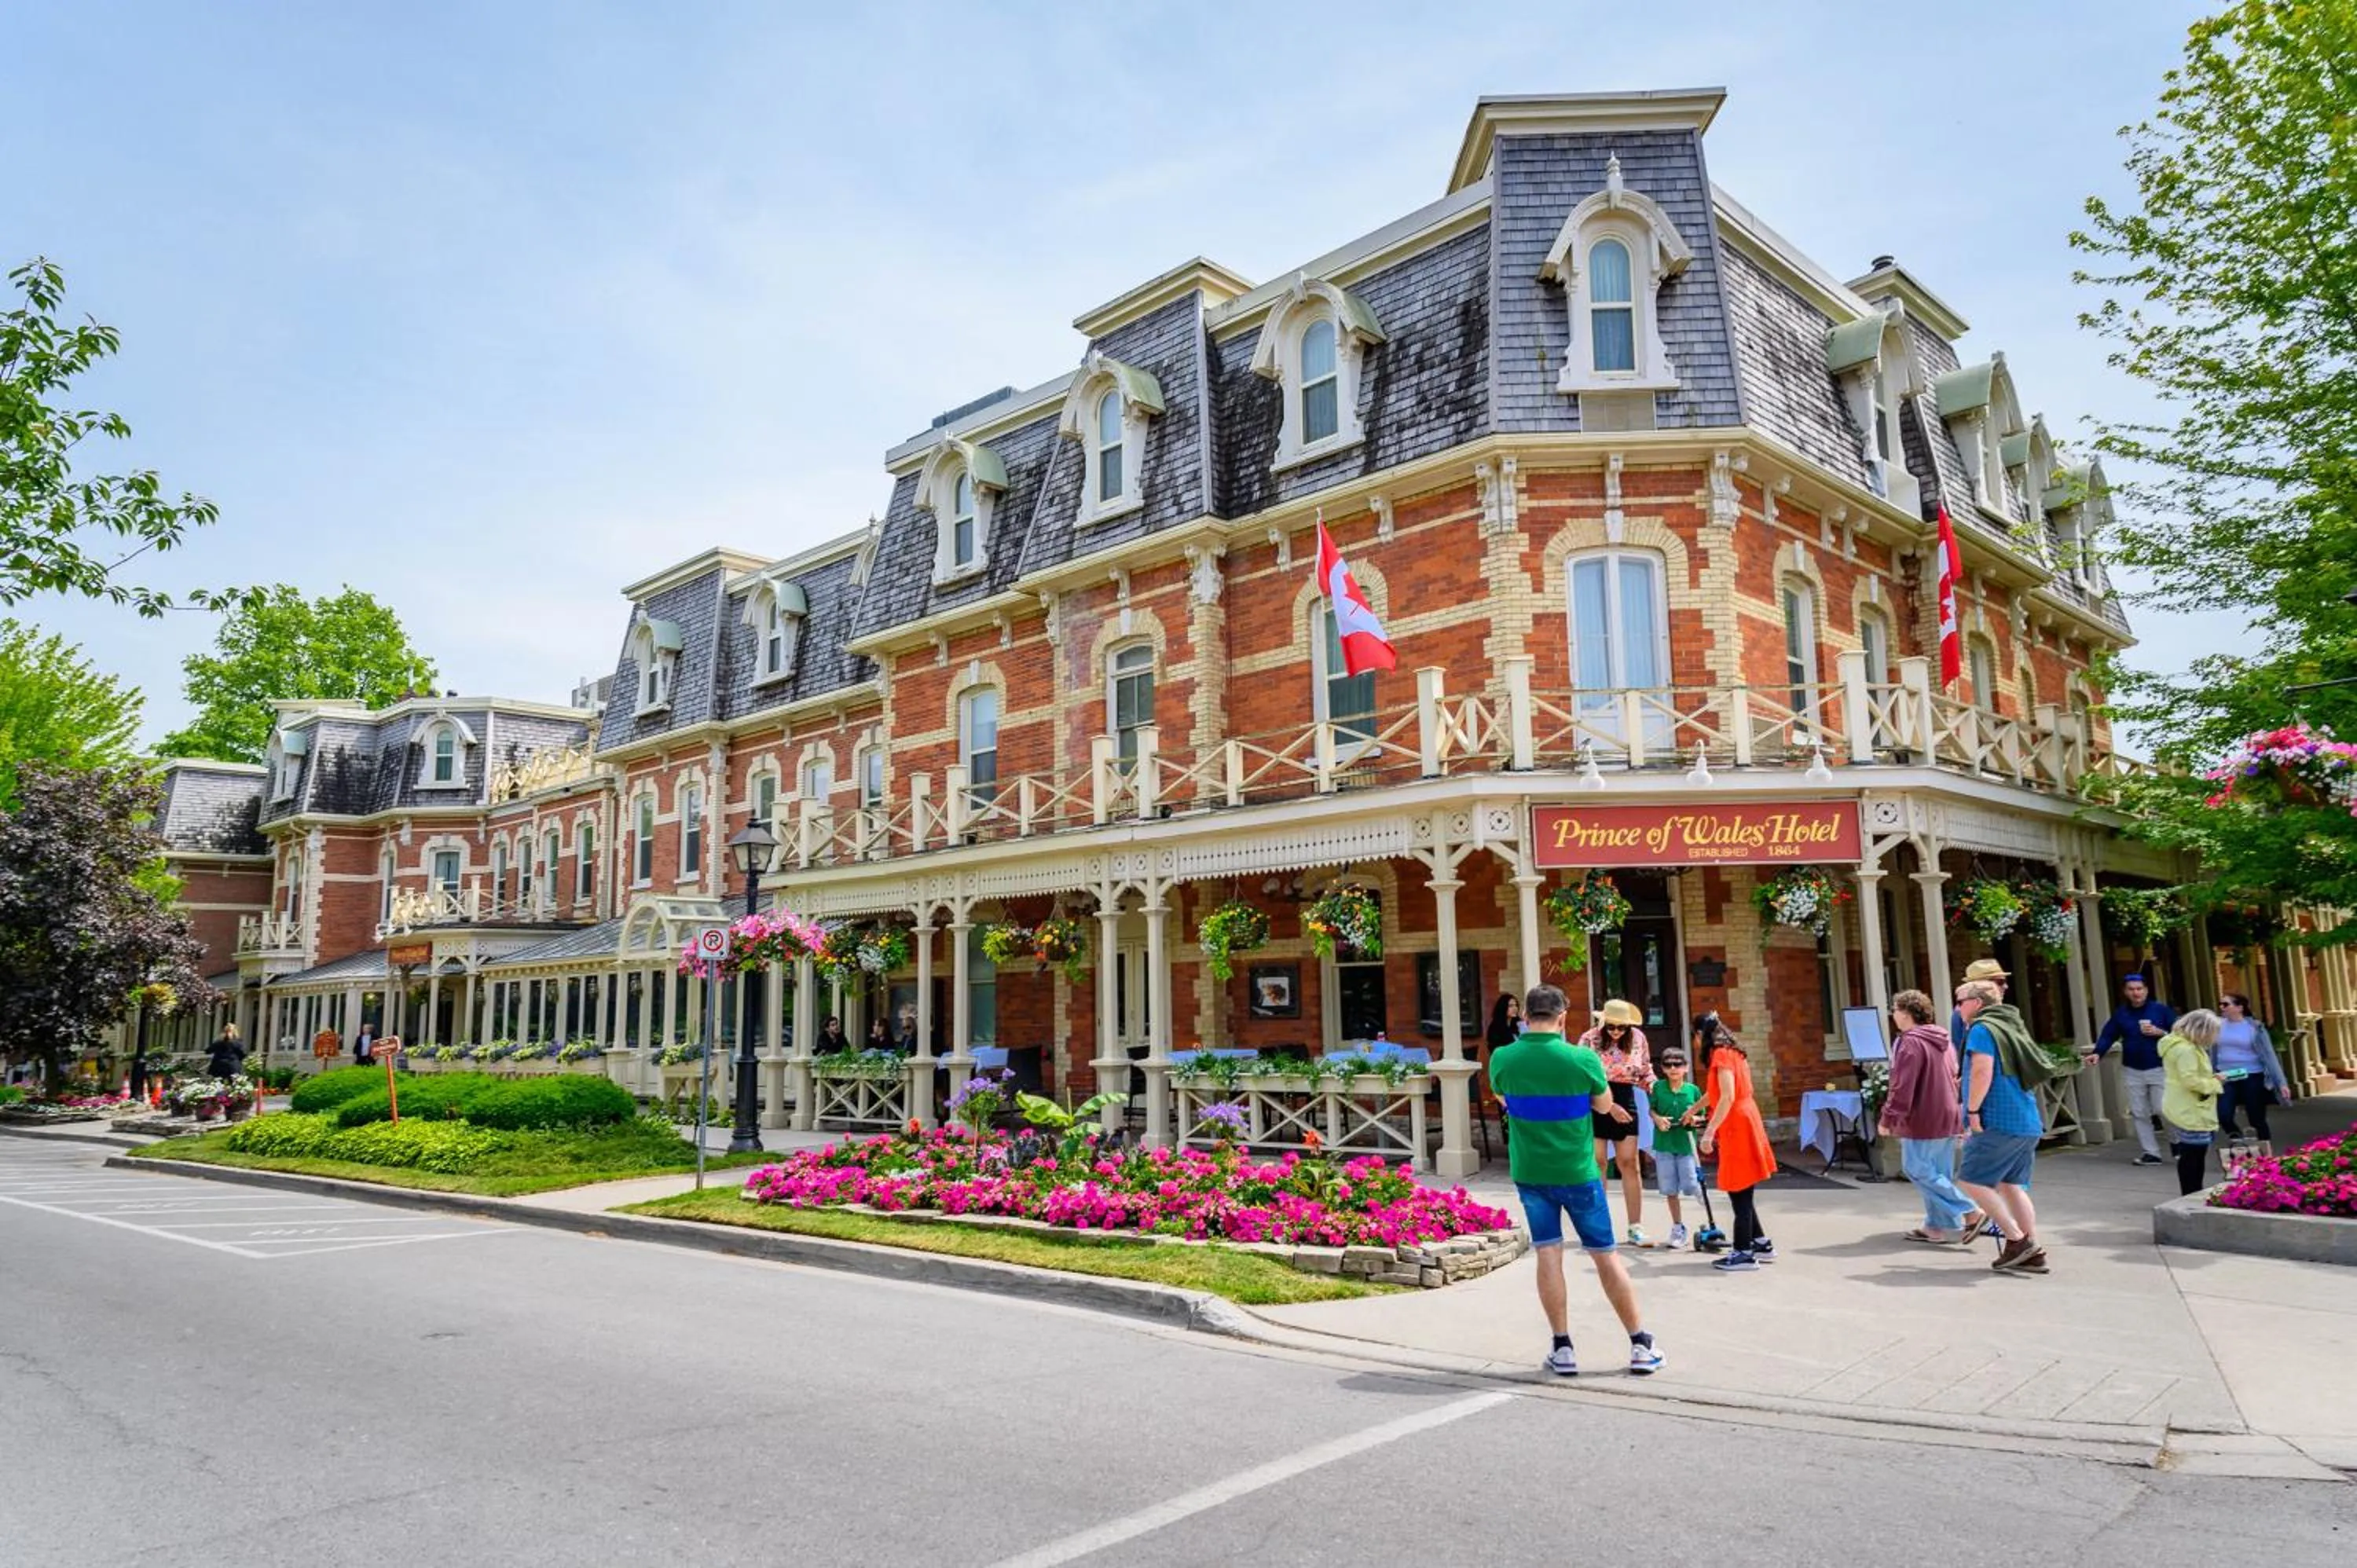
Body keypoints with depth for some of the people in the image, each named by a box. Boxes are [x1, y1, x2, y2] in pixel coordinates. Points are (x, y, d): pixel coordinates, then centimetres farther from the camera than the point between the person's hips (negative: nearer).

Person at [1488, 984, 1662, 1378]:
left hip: (1529, 1172, 1)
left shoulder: (1502, 1060, -9)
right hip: (1577, 1171, -1)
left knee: (1548, 1254, 8)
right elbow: (1603, 1104, 3)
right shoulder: (1583, 1059, -15)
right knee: (1605, 1255, 9)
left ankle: (1562, 1348, 9)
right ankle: (1641, 1346, 18)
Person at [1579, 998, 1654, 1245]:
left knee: (1629, 1164, 1)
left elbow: (1645, 1072, 11)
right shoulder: (1590, 1040, -12)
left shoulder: (1637, 1038, -1)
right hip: (1595, 1105, -2)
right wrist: (1610, 1107, -18)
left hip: (1625, 1102, 2)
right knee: (1597, 1164, 2)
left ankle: (1636, 1228, 6)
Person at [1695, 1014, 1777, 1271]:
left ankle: (1744, 1254, 0)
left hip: (1736, 1126, -9)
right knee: (1742, 1192, 16)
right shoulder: (1732, 1052, 15)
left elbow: (1727, 1097, -22)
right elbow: (1714, 1092, 28)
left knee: (1740, 1192, -4)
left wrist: (1709, 1133, -22)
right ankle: (1760, 1243, 22)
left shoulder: (1720, 1054, -13)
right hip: (1742, 1123, 9)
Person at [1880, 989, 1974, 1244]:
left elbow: (1902, 1087, -19)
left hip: (1923, 1120, -9)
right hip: (1949, 1118, 9)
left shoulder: (1911, 1043, -16)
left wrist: (1888, 1119, -14)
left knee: (1917, 1169, -4)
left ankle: (1969, 1212, -10)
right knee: (1939, 1172, 13)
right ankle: (1938, 1226, 14)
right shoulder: (1944, 1040, 13)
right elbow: (1956, 1079, 20)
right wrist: (1962, 1113, 27)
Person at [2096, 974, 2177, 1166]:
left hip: (2159, 1069, -4)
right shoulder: (2120, 1013, 5)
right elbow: (2108, 1036, -1)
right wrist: (2097, 1053, -16)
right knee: (2139, 1114, 5)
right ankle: (2150, 1152, 13)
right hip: (2132, 1071, 4)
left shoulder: (2161, 1009, -3)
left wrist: (2159, 1032, -20)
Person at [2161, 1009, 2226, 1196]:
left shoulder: (2188, 1046, 15)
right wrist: (2214, 1083, -10)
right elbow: (2190, 1081, -24)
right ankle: (2190, 1199, -2)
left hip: (2188, 1111, 11)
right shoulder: (2185, 1050, -19)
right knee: (2191, 1156, -6)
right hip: (2190, 1113, -11)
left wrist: (2212, 1079, 10)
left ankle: (2193, 1196, 22)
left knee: (2193, 1156, 15)